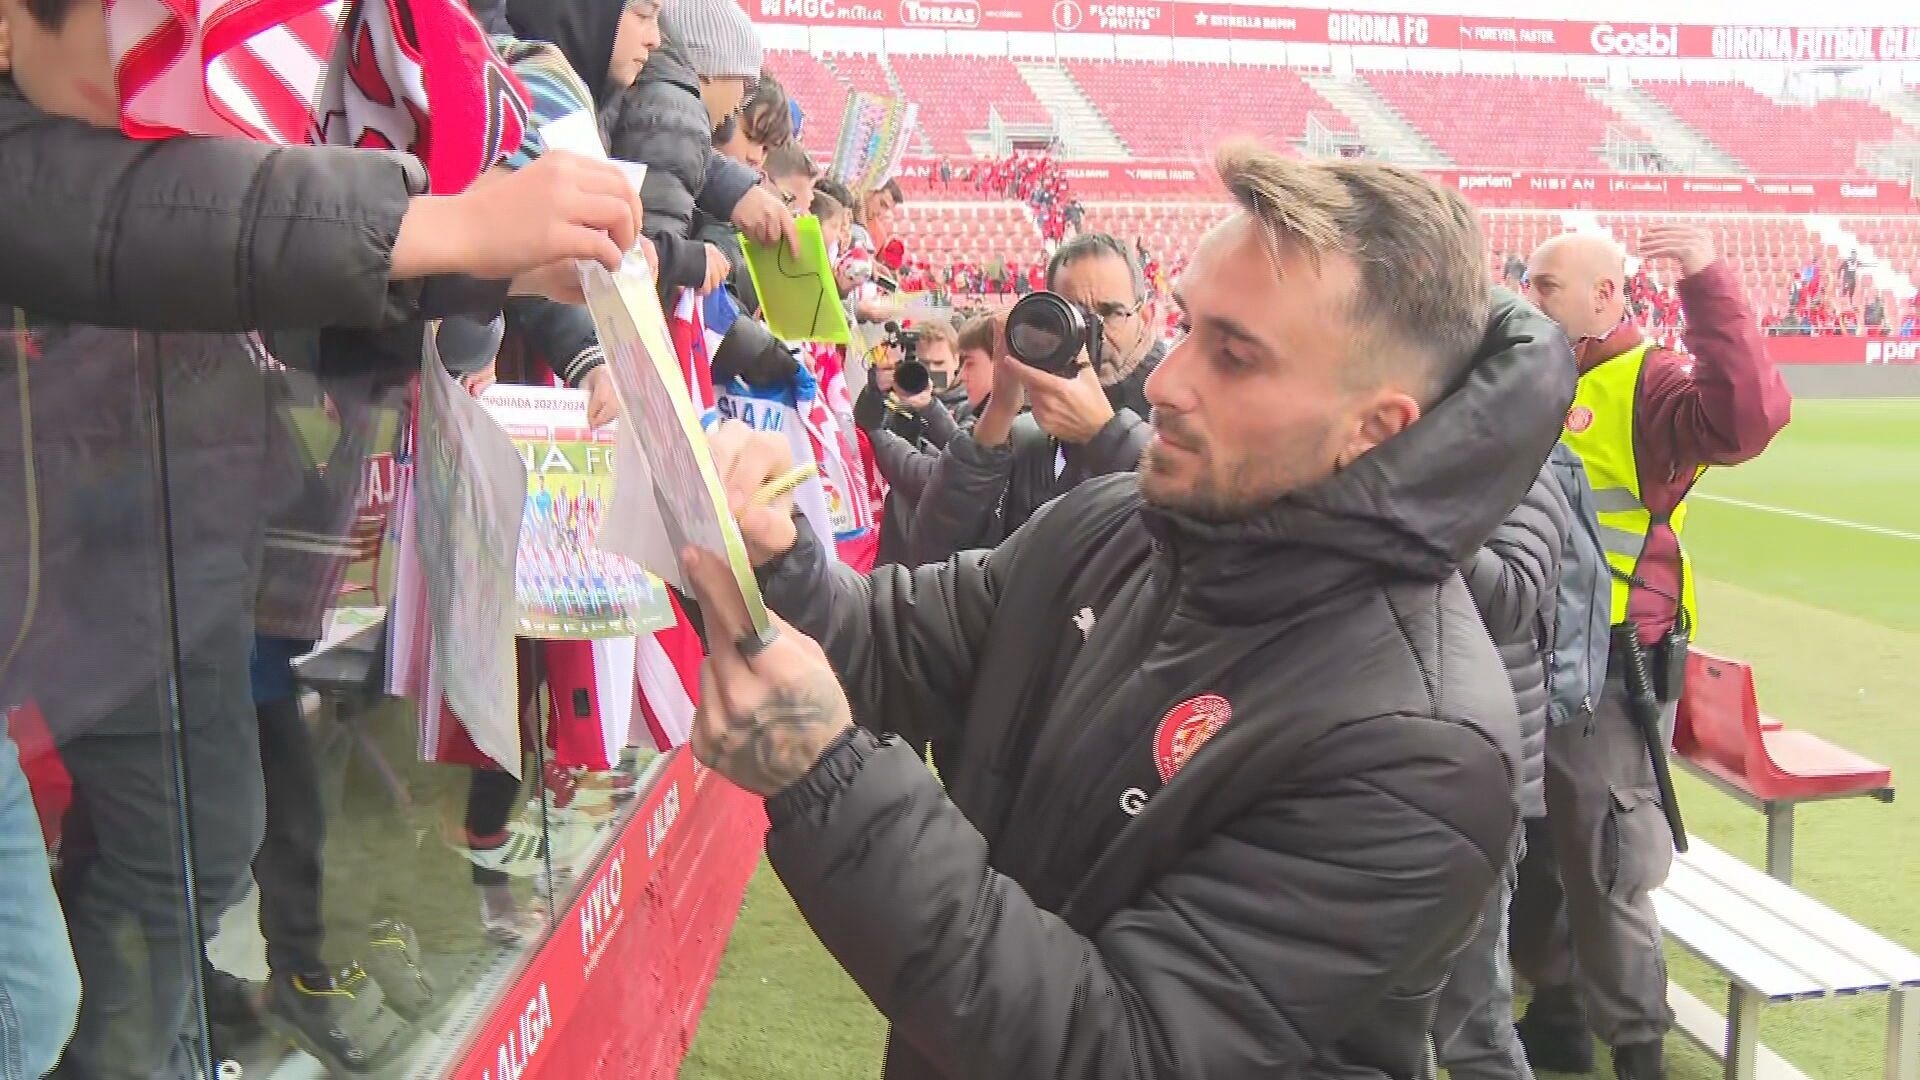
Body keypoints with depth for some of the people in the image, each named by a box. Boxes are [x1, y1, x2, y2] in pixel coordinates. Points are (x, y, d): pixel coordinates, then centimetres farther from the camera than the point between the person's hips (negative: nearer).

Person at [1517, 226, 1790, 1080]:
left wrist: (1708, 283, -33)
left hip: (1605, 668, -8)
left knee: (1602, 866, 1)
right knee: (1522, 851, 18)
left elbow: (1747, 417, -33)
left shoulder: (1649, 383, -11)